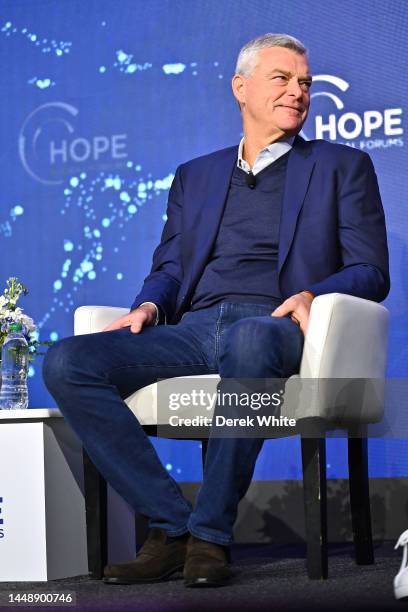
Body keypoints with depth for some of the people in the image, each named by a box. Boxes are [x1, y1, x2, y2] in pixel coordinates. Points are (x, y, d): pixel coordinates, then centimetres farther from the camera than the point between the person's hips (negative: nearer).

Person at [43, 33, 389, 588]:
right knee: (66, 363, -22)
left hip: (273, 328, -4)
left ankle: (211, 535, -30)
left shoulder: (342, 166, 17)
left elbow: (370, 272, 8)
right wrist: (149, 306, -1)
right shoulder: (194, 176, 28)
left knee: (249, 339, -43)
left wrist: (310, 295, -13)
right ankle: (170, 528, -20)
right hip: (193, 330, 4)